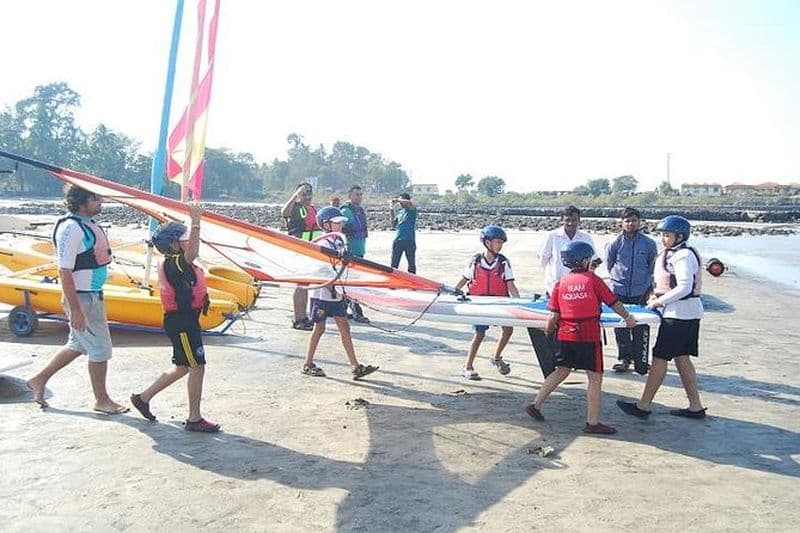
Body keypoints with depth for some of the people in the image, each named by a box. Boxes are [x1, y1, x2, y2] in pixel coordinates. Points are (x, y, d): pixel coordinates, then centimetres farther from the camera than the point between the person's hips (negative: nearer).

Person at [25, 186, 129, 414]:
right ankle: (101, 400, 16)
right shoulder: (71, 229, -20)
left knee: (78, 344, 21)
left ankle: (39, 380, 35)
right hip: (82, 298, -10)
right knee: (100, 348, 1)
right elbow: (65, 272, -22)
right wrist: (75, 310, -23)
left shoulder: (89, 223, 9)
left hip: (94, 295, 10)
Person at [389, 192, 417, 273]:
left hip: (409, 240, -5)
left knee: (411, 263, 5)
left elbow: (410, 203, -27)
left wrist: (396, 200, -21)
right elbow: (393, 226, 14)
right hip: (397, 240, 5)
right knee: (394, 264, 6)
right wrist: (392, 214, 2)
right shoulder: (399, 211, 12)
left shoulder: (412, 210, -3)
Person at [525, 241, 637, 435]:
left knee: (562, 372, 19)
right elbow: (614, 302, 2)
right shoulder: (593, 279, -5)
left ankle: (535, 405, 21)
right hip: (589, 336, -4)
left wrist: (549, 329, 19)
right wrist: (628, 317, 17)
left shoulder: (560, 283, 3)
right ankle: (592, 423, 8)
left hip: (566, 335, 5)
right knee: (595, 377, 5)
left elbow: (554, 315, 1)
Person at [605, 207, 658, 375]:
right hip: (619, 292, 0)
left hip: (641, 293, 0)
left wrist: (647, 283, 10)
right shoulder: (615, 243, -1)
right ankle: (624, 358, 16)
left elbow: (653, 267, 12)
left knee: (641, 329, 0)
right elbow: (609, 265, 13)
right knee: (621, 327, 3)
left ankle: (641, 361, 9)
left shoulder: (649, 243, 1)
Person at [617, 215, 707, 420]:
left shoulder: (683, 256, -16)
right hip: (686, 315, 10)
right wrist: (657, 295, 7)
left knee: (660, 358, -5)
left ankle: (643, 406, 2)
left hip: (680, 314, -10)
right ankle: (695, 407, 19)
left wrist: (659, 300, -17)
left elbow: (684, 288, -23)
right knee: (682, 358, 13)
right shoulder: (670, 254, 14)